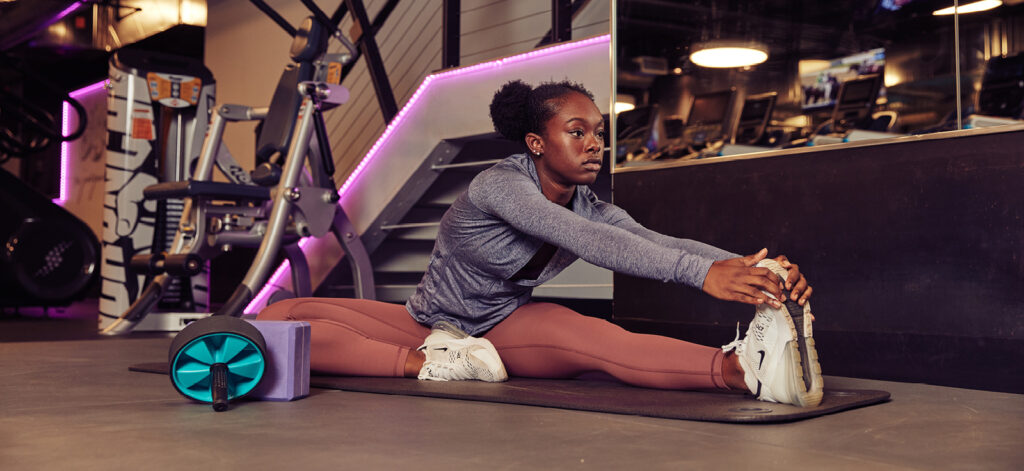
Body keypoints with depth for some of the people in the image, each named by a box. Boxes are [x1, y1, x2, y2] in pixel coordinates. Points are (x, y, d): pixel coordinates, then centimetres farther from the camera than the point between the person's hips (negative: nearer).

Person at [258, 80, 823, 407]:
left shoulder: (591, 207, -6)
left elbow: (658, 241, -24)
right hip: (430, 324, -2)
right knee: (283, 317, -25)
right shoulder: (499, 184, -25)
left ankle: (747, 366, -60)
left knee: (585, 335, -35)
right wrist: (702, 272, -53)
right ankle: (431, 364, -42)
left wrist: (752, 265, -43)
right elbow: (586, 241, -42)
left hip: (504, 328, 2)